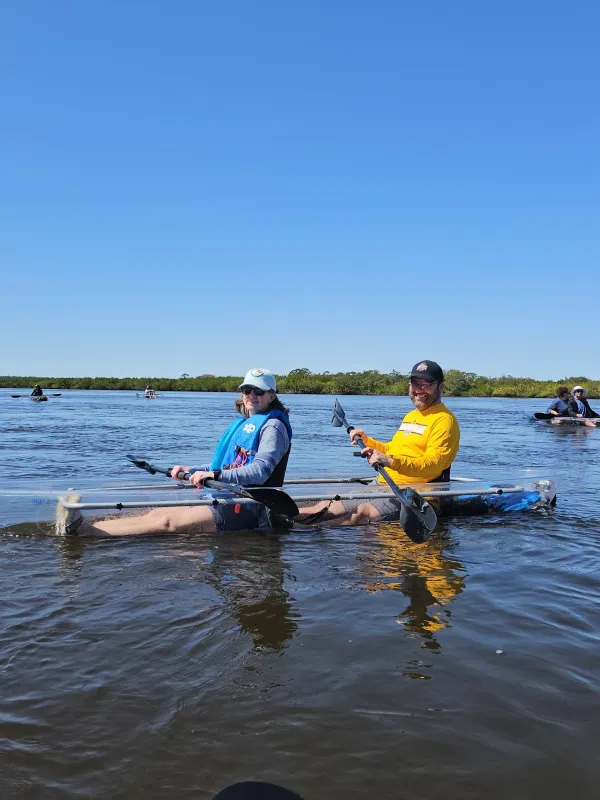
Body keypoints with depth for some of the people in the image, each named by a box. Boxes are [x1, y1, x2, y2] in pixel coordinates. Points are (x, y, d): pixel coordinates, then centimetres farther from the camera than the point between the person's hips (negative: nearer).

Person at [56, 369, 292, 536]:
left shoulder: (273, 426, -7)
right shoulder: (242, 423, 22)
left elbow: (260, 471, -22)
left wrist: (214, 475, -31)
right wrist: (191, 471, 13)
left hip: (248, 509, -8)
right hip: (227, 499, 8)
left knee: (169, 522, -23)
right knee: (159, 513, -10)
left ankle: (82, 529, -36)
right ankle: (76, 526, -22)